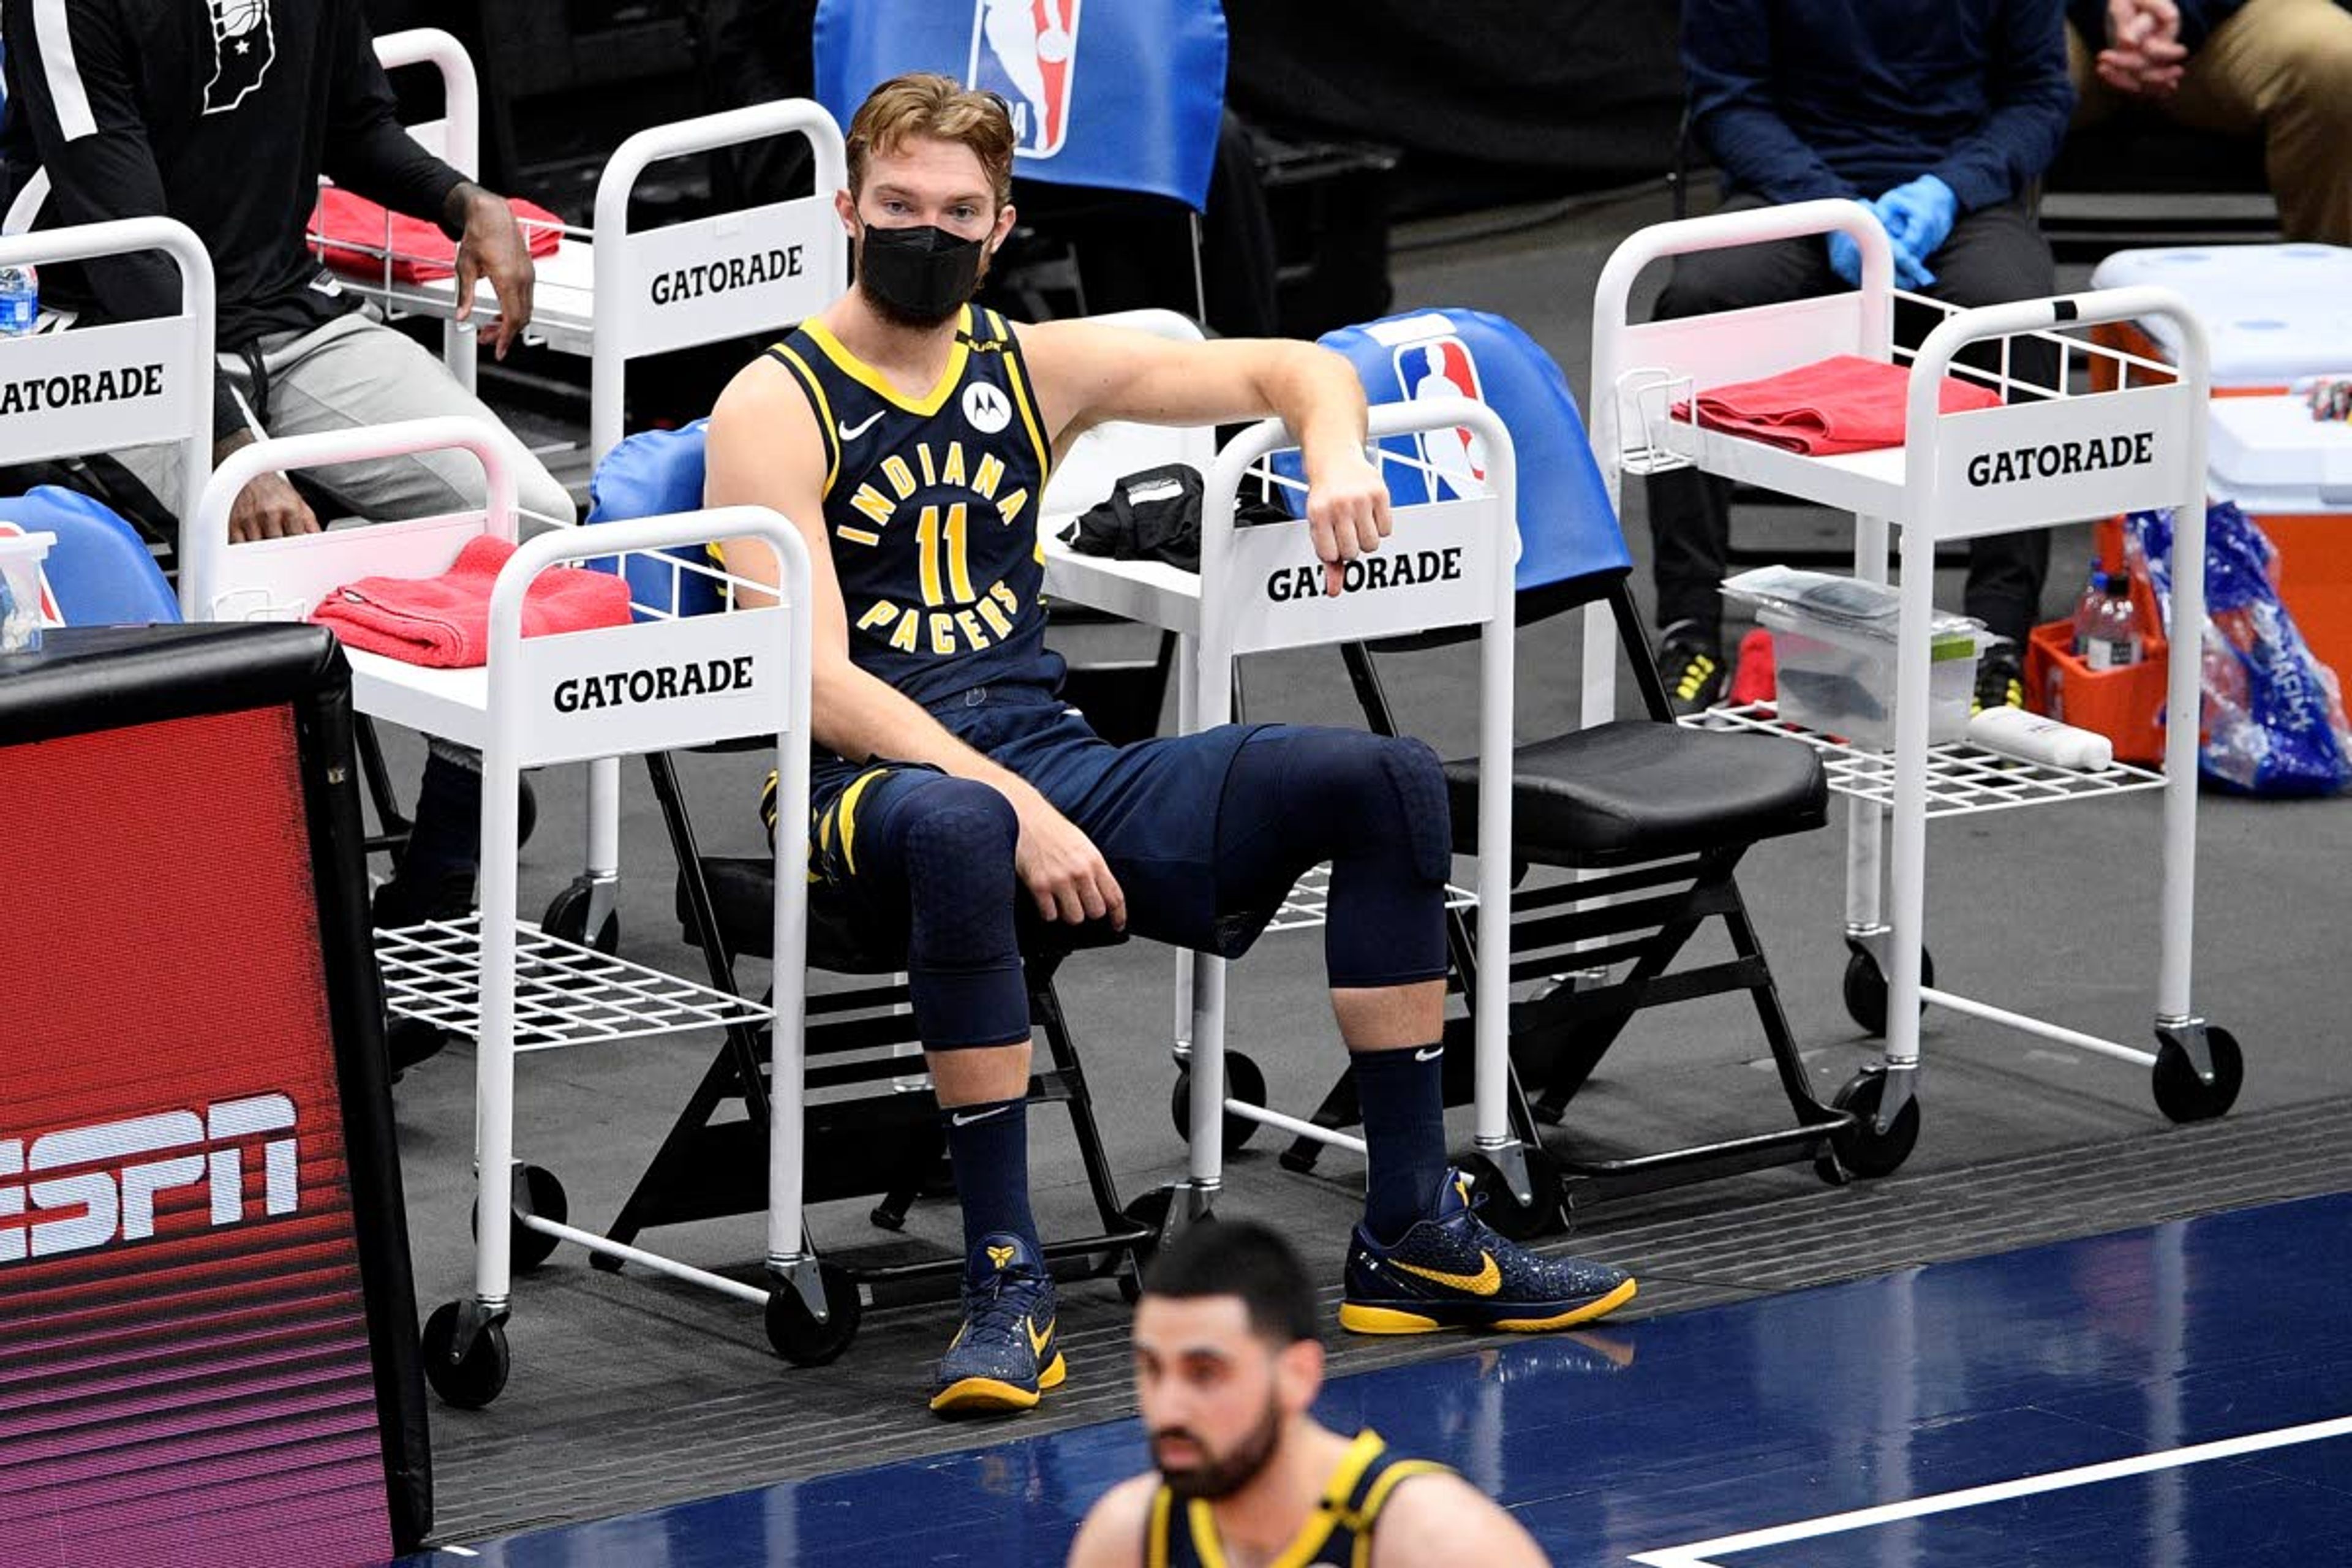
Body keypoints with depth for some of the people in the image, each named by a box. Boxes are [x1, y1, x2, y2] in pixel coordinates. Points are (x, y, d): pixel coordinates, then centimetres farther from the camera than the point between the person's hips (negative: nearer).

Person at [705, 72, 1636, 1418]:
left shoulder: (1035, 369, 13)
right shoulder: (777, 410, -4)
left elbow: (1294, 371, 20)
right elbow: (818, 682, -14)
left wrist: (1338, 456, -5)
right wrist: (1014, 807, -25)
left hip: (1055, 762, 6)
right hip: (874, 783, -6)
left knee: (1391, 780, -11)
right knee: (961, 831, -44)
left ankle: (1413, 1237, -8)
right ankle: (1008, 1283, -36)